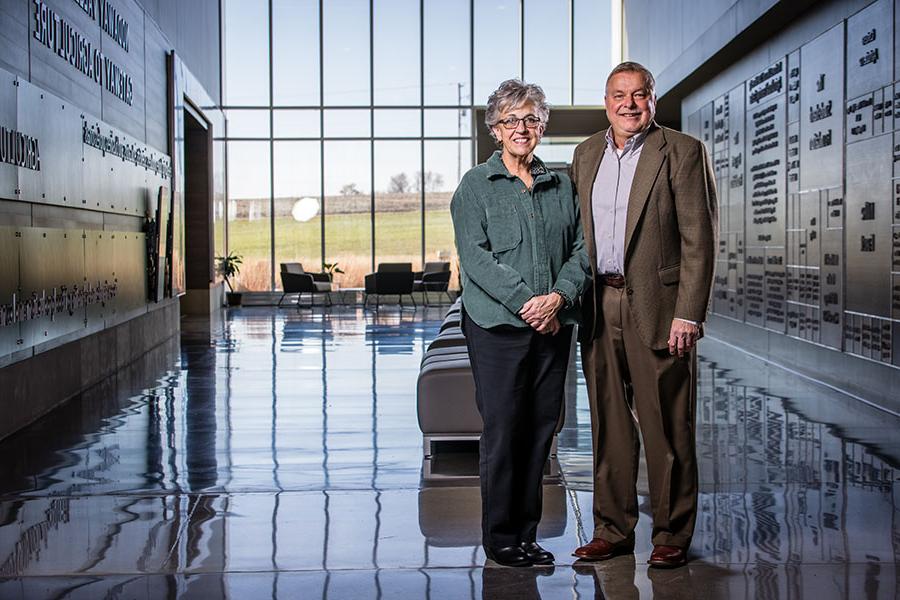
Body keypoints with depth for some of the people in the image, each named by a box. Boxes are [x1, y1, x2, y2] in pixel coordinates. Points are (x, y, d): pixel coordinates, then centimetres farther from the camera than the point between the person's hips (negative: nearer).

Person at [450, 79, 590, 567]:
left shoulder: (561, 185, 14)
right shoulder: (476, 185, 2)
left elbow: (581, 249, 9)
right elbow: (475, 256, -8)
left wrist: (559, 296, -9)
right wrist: (525, 301, -16)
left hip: (553, 324, 4)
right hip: (498, 325, -4)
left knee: (541, 427, 6)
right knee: (503, 427, -2)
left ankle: (527, 533, 17)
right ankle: (500, 538, 9)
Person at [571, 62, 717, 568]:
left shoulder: (683, 152, -4)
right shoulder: (586, 154, 13)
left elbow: (700, 239, -8)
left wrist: (689, 314, -15)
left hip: (657, 308, -5)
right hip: (599, 308, 5)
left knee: (666, 427, 2)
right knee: (609, 425, 11)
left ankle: (672, 535, 15)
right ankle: (613, 530, 22)